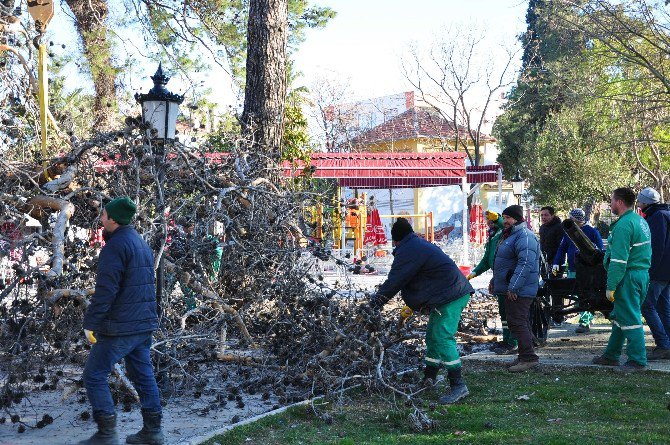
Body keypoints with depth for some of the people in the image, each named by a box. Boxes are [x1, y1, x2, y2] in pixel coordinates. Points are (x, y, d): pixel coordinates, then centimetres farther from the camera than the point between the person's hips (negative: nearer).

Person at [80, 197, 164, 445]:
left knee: (94, 375, -1)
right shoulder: (142, 244, 16)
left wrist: (90, 323, -15)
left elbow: (106, 290, -20)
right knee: (143, 375, 13)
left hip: (120, 327, -9)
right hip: (144, 324, 9)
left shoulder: (116, 245, -15)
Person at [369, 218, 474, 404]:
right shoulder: (421, 245, 21)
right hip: (457, 293, 11)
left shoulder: (407, 251, -12)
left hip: (449, 297, -11)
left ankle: (458, 385, -18)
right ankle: (428, 378, 27)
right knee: (433, 336, 18)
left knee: (442, 338, -15)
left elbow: (394, 282, -11)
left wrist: (375, 301, 1)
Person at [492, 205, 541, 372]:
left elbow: (526, 264, -28)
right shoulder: (508, 235, 18)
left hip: (518, 291, -11)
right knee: (521, 323, 15)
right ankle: (524, 357, 21)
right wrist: (495, 281, 30)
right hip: (511, 289, 11)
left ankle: (529, 357, -9)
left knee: (517, 322, -12)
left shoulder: (524, 237, -18)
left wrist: (513, 287, -30)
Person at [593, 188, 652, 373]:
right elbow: (647, 253, 21)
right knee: (619, 316, 17)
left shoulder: (623, 225, -16)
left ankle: (637, 360, 0)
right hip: (643, 273, 10)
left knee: (630, 319, -4)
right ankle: (611, 355, 25)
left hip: (629, 276, -10)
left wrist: (611, 287, -17)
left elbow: (619, 260, -20)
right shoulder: (640, 221, 16)